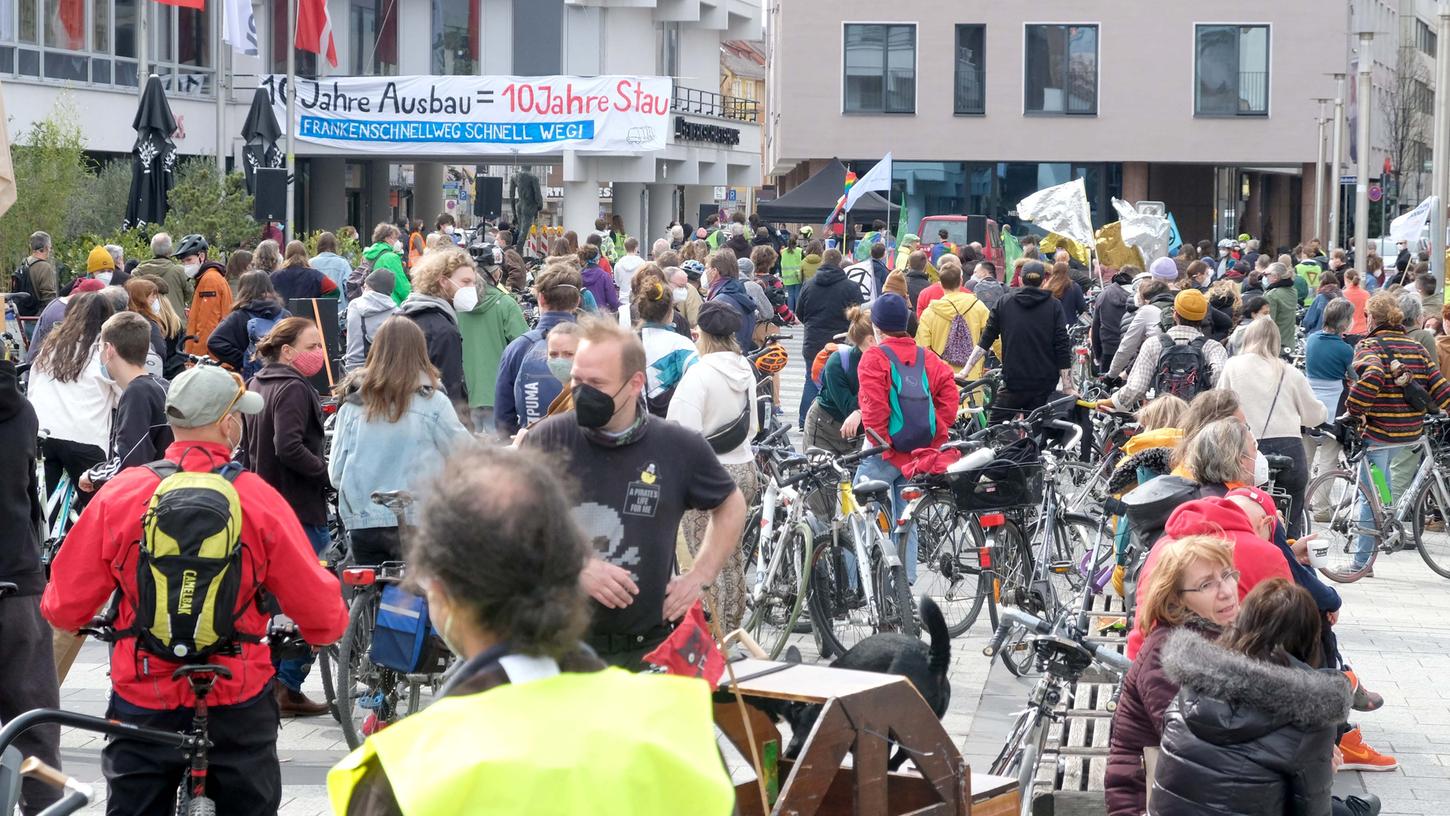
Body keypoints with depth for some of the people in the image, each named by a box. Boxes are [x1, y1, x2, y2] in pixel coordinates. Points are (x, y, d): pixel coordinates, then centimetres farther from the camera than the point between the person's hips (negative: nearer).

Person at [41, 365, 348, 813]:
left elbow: (66, 607, -4)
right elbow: (319, 611, -7)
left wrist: (59, 610, 20)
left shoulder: (119, 494, -9)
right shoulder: (260, 499, -12)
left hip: (143, 700, 1)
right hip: (239, 706, -1)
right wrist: (330, 626, 16)